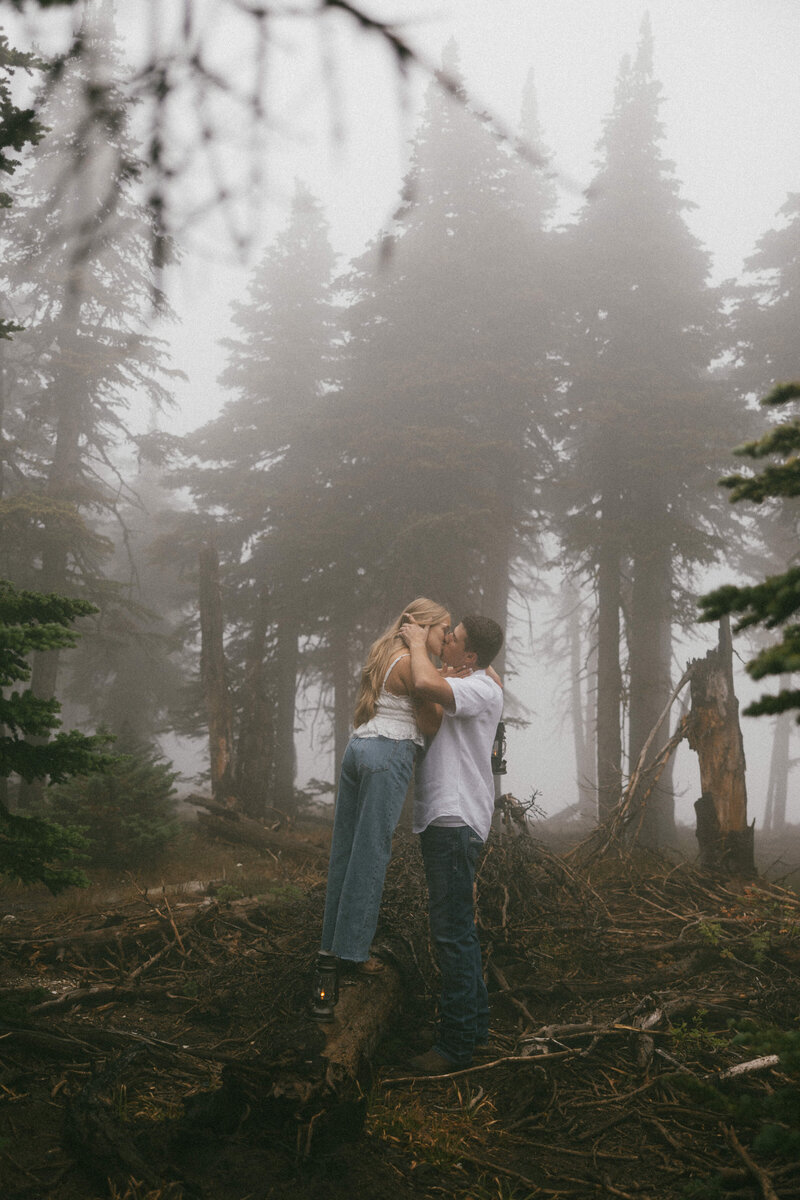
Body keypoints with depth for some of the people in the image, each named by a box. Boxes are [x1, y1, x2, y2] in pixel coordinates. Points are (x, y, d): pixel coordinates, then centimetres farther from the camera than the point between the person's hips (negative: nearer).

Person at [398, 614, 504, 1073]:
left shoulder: (482, 689, -15)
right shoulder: (465, 685, 16)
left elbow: (426, 683, -33)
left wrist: (418, 644, -14)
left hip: (456, 820, -11)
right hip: (444, 817, 11)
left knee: (452, 930, -9)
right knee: (459, 927, 18)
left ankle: (456, 1044, -5)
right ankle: (475, 1023, 28)